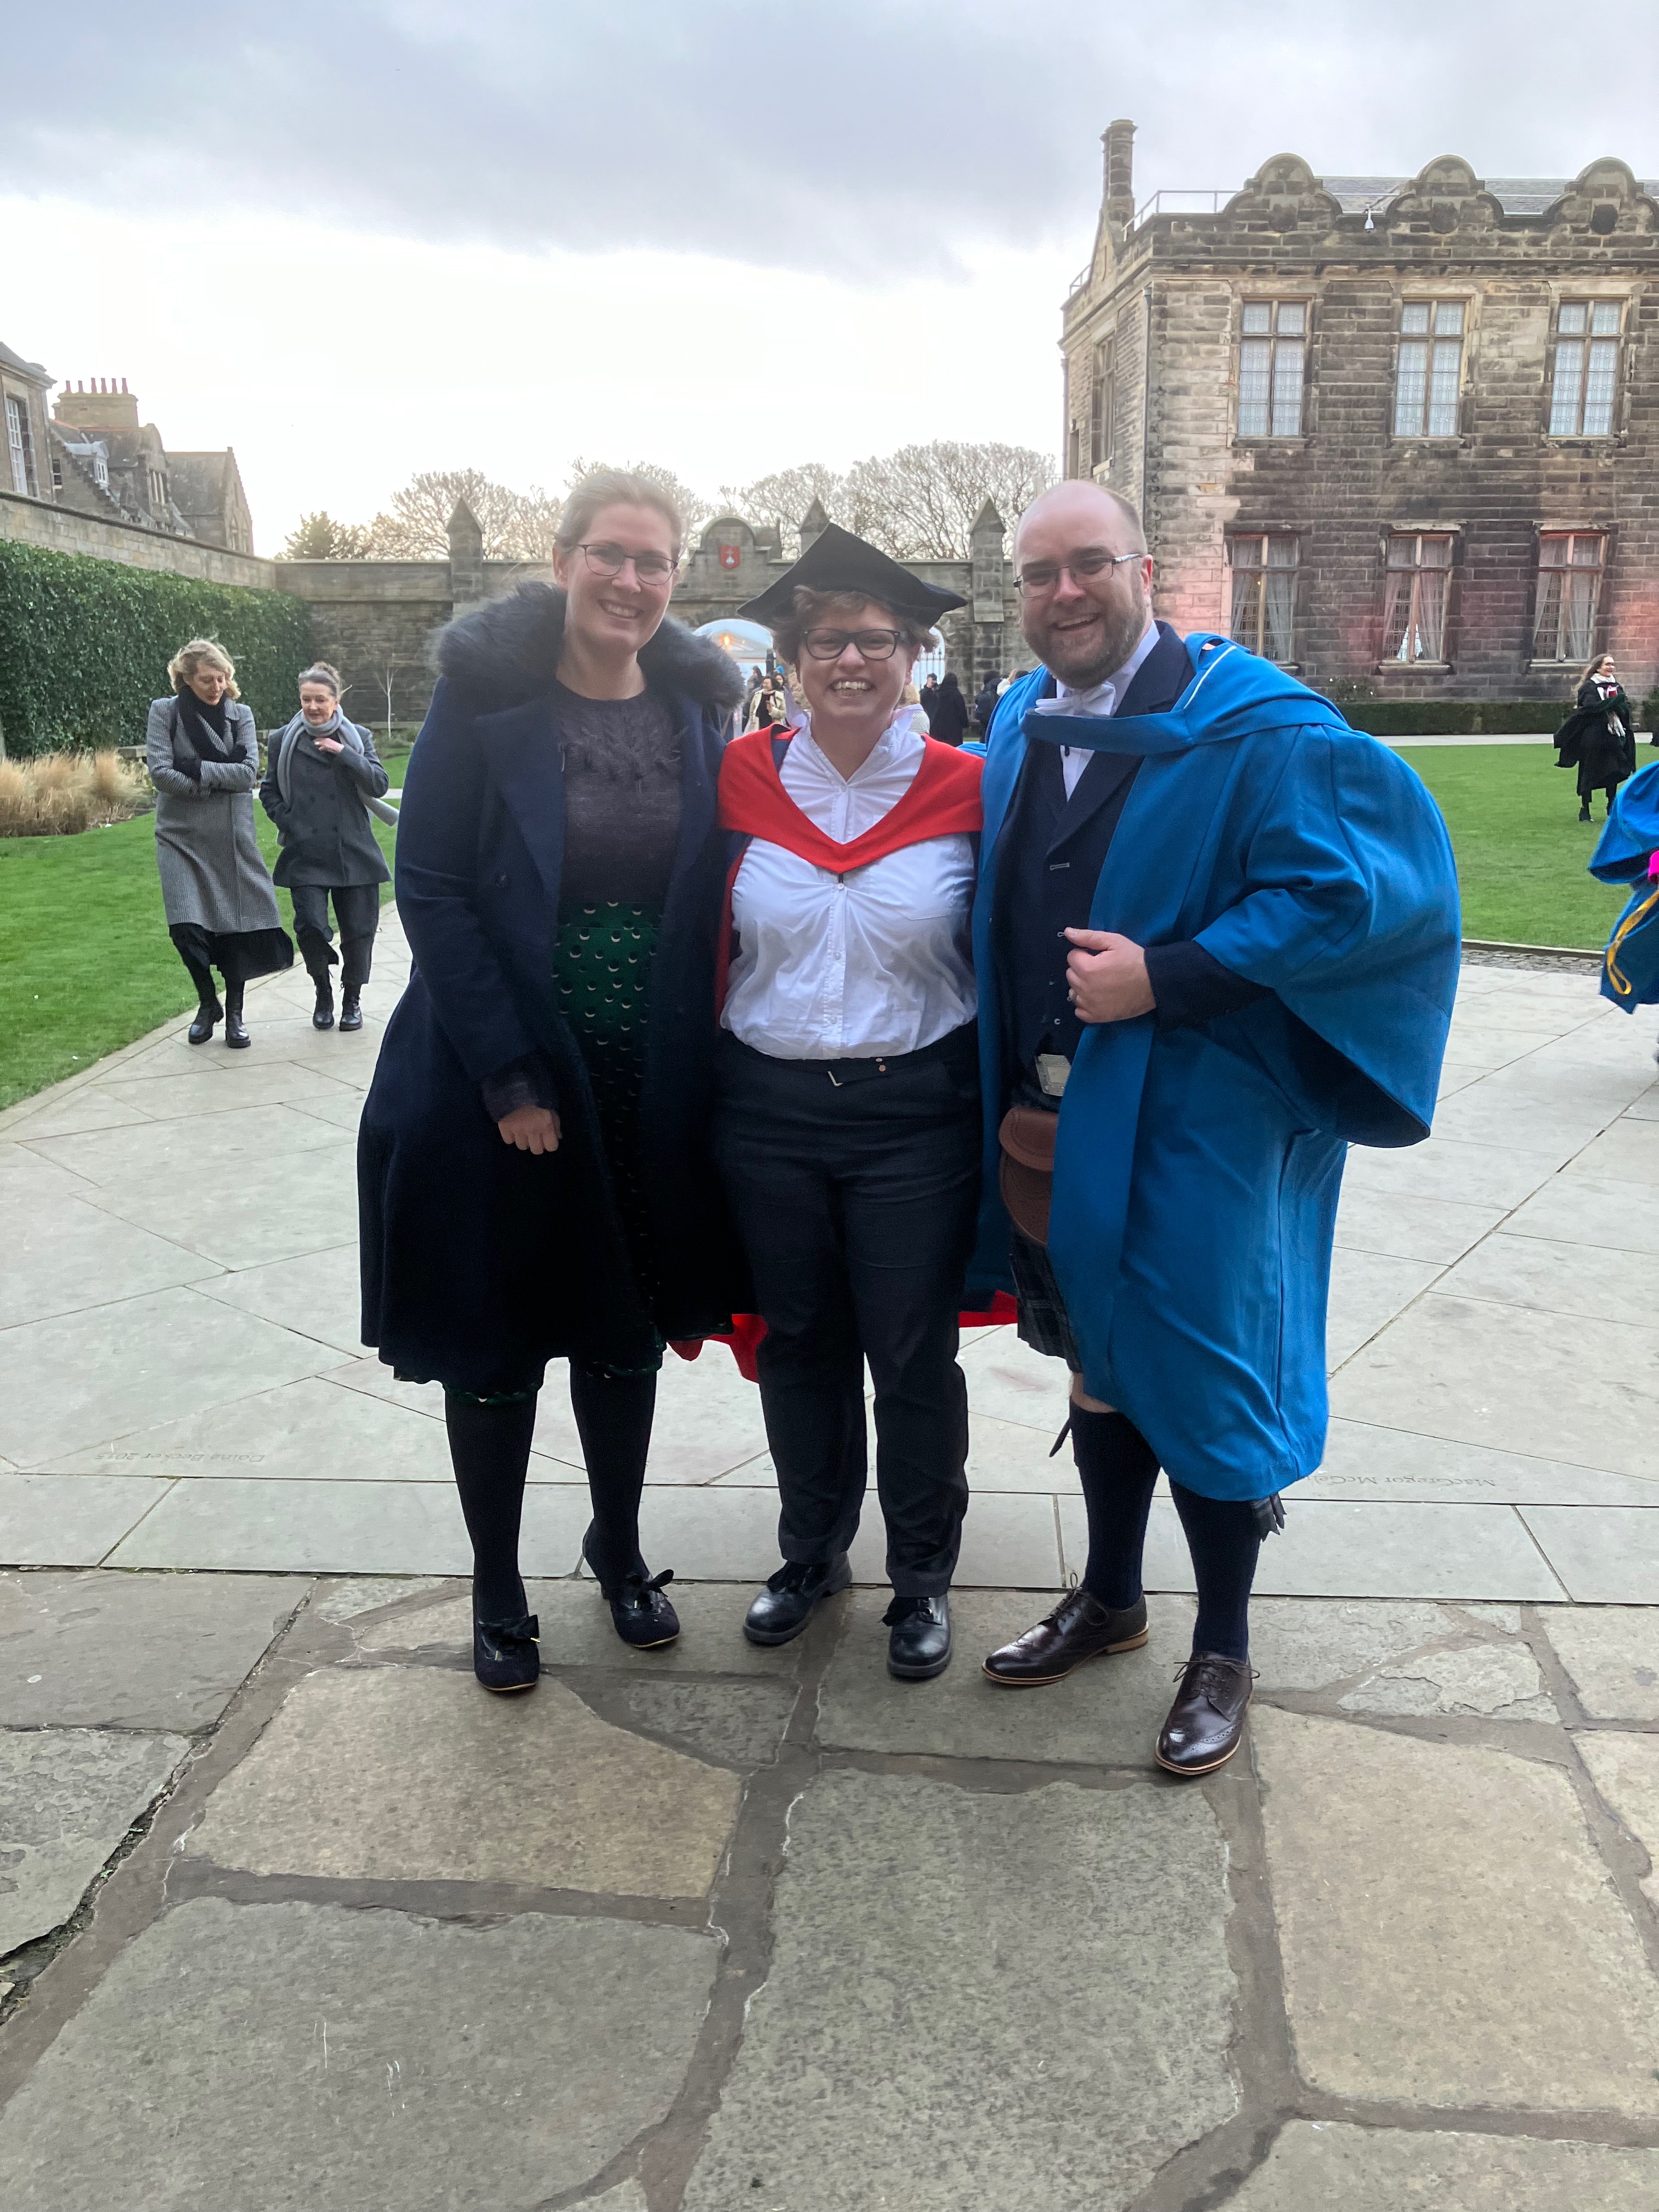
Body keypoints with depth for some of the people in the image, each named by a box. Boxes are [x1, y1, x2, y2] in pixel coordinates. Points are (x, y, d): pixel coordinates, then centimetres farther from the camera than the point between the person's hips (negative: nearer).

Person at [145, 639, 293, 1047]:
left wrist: (198, 768, -14)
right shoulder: (164, 712, -1)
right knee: (187, 926, -7)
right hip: (182, 836, -1)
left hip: (232, 836, 1)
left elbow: (249, 773, -8)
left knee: (236, 925, 1)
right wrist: (222, 778, -9)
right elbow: (160, 772, -11)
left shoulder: (240, 714, 3)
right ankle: (207, 1003, 18)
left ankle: (234, 1013, 17)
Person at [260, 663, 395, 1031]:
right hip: (306, 855, 0)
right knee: (310, 925, -13)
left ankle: (352, 999, 23)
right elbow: (269, 791, 15)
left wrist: (343, 753, -13)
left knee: (359, 930, 3)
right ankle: (323, 994, 11)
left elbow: (380, 785, -4)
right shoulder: (284, 741, 7)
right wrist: (288, 823, 1)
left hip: (354, 853, 1)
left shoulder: (357, 737, 7)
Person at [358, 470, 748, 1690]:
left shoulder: (696, 709, 2)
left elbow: (709, 900, 5)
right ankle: (497, 1593, 29)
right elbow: (432, 893, -11)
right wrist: (509, 1080, -16)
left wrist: (698, 1064, -4)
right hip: (500, 1078, -3)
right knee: (496, 1343, 9)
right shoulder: (486, 697, -8)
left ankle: (620, 1551, 38)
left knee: (628, 1328, 16)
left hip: (648, 1087, 3)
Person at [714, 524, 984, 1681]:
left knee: (913, 1355, 7)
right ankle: (812, 1551, 37)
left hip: (916, 1116, -2)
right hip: (769, 1111, 2)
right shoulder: (744, 776, 1)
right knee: (799, 1340, 15)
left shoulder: (966, 789, -4)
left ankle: (924, 1575, 29)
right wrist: (708, 1075, 6)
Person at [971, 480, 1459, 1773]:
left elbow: (1356, 886, -19)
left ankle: (1224, 1652, 27)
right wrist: (1005, 1081, 7)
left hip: (1190, 1124, -6)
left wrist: (1167, 977, -24)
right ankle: (1110, 1600, 39)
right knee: (1098, 1362, 18)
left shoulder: (1255, 728, -12)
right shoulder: (1020, 727, 9)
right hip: (1050, 1121, 6)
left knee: (1196, 1373, 4)